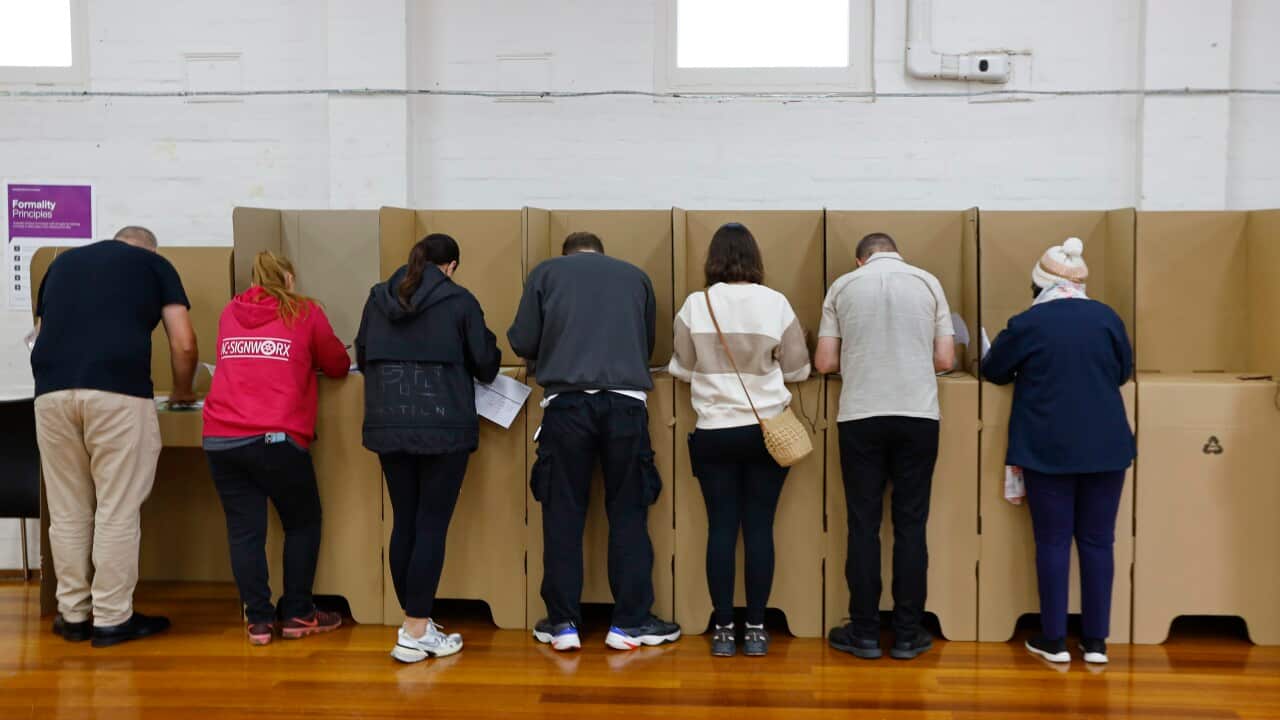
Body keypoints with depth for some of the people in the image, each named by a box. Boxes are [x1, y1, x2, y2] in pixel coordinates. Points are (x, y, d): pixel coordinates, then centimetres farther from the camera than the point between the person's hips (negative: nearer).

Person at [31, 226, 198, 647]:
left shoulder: (62, 262, 28)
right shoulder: (155, 264, 16)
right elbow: (184, 344, 8)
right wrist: (182, 391, 25)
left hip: (52, 391, 4)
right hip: (118, 391, -4)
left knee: (67, 512, 12)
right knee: (117, 512, 3)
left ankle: (73, 615, 20)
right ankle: (111, 619, 9)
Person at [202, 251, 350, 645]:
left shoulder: (229, 312, 16)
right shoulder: (305, 312, 5)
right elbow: (338, 366, 14)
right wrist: (307, 360, 34)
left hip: (221, 439, 4)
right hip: (275, 439, -4)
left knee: (244, 529, 9)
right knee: (303, 523, 13)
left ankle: (259, 620, 12)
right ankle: (297, 615, 17)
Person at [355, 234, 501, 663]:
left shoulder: (378, 298, 10)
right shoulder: (459, 301, -2)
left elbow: (362, 358, 19)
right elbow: (486, 364, 2)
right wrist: (467, 365, 25)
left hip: (388, 425, 5)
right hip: (444, 426, -4)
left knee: (404, 524, 12)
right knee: (432, 526, 0)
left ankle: (412, 621, 19)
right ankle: (416, 634, 2)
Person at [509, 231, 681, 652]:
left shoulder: (546, 273, 12)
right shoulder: (636, 277, 17)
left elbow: (523, 342, 8)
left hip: (567, 403, -1)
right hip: (626, 403, 1)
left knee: (563, 513, 8)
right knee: (628, 513, 9)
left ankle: (563, 623, 14)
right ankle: (630, 623, 13)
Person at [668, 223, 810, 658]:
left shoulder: (695, 305, -6)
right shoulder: (776, 303, -5)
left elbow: (682, 370, 6)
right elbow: (798, 370, 4)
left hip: (714, 433, 0)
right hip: (766, 431, 0)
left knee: (721, 528, 6)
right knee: (759, 528, 6)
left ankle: (724, 630, 12)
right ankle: (756, 629, 13)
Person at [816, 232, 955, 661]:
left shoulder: (843, 286, 5)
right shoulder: (927, 283, 7)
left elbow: (824, 363, 4)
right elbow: (945, 360, 6)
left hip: (861, 416, 0)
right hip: (918, 415, 1)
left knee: (864, 525, 6)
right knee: (910, 525, 7)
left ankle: (864, 633, 12)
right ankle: (908, 635, 13)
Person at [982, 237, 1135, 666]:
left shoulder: (1027, 323, -6)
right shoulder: (1106, 317, 2)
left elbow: (992, 371, 7)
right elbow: (1124, 372, 16)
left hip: (1048, 449, -3)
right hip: (1106, 446, 3)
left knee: (1053, 541, 5)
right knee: (1098, 541, 8)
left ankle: (1054, 641, 11)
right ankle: (1096, 641, 14)